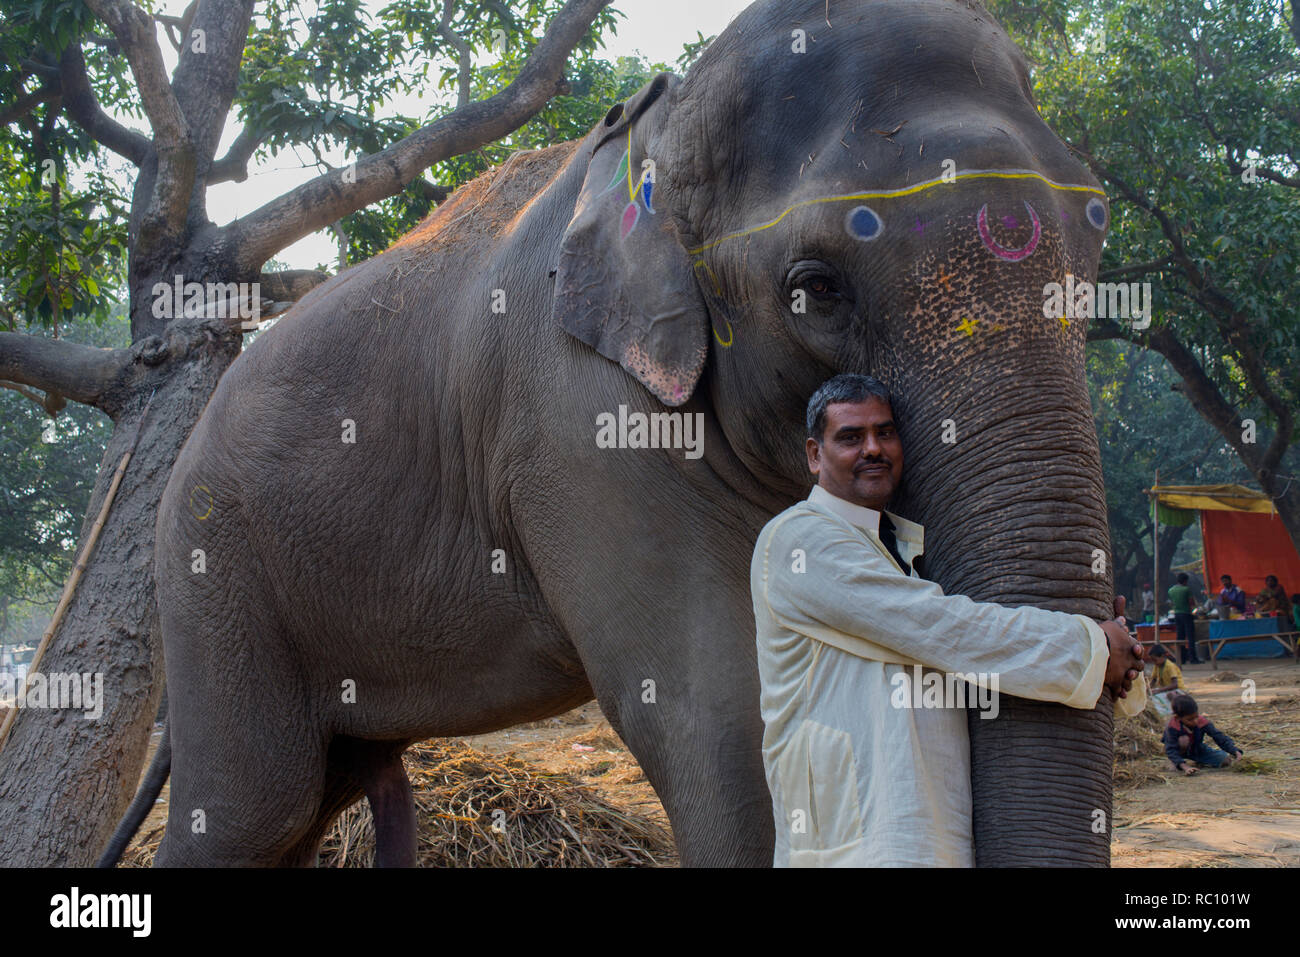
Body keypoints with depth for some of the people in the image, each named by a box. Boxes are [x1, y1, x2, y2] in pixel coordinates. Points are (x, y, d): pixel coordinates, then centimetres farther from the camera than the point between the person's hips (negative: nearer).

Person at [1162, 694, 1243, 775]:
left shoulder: (1202, 722, -27)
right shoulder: (1172, 727, -34)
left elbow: (1220, 737, -26)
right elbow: (1170, 750, -39)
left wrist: (1236, 752, -38)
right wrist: (1185, 767, -52)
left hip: (1197, 750, 4)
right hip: (1181, 751, -4)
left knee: (1226, 760, -10)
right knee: (1183, 739, -38)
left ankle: (1197, 762, 16)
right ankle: (1174, 761, -8)